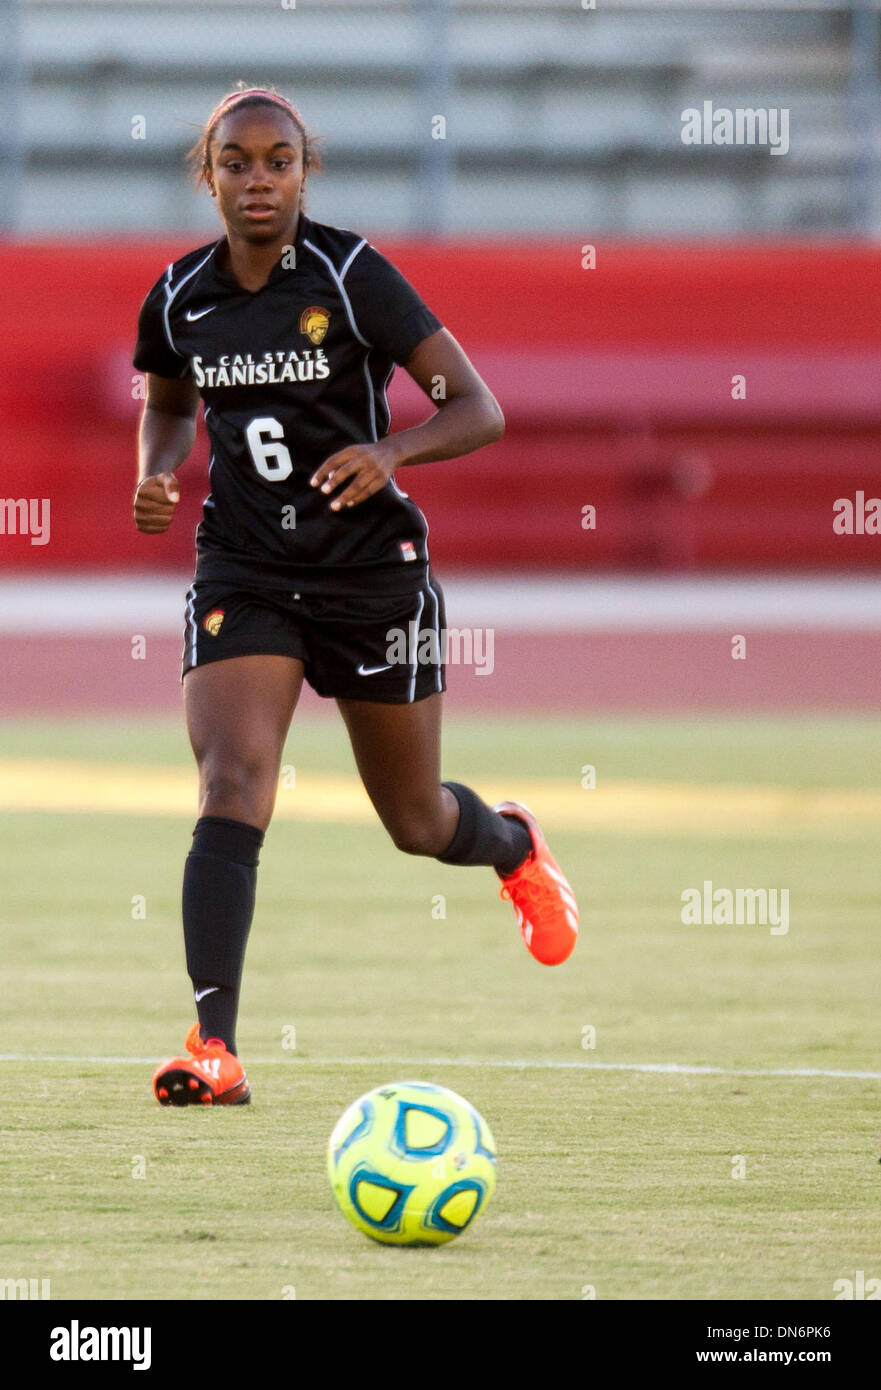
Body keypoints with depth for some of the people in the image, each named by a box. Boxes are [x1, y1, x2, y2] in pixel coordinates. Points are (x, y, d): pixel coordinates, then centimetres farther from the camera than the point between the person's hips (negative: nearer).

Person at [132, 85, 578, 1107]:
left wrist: (390, 453, -31)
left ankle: (513, 844, 52)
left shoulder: (353, 276, -13)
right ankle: (214, 1048, -26)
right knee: (232, 785, -21)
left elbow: (478, 411, -13)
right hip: (243, 573, 2)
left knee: (417, 822, 13)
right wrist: (156, 476, 0)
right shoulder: (180, 297, -1)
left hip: (372, 572, -2)